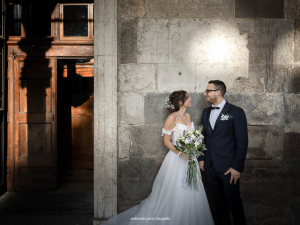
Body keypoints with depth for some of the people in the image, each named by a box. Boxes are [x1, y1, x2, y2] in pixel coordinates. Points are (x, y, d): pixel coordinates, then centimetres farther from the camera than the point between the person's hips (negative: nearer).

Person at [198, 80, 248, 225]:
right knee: (218, 201, 15)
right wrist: (201, 158, 10)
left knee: (234, 201, 6)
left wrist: (237, 167, -13)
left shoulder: (236, 112, -8)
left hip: (228, 167, -5)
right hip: (210, 167, 5)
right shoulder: (206, 112, 10)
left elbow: (242, 141, -10)